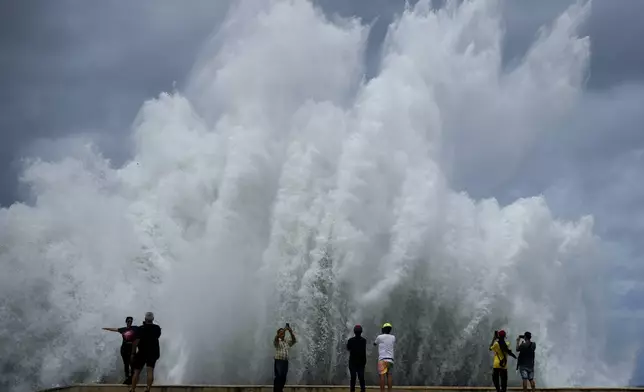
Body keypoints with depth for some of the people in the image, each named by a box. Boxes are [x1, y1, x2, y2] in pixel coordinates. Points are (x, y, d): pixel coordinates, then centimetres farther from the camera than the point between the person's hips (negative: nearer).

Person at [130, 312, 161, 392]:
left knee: (136, 372, 7)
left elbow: (136, 342, -18)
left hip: (141, 353, -2)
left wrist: (133, 353, -13)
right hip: (153, 352, 2)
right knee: (150, 371, -5)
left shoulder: (140, 329, -11)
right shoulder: (157, 328, 1)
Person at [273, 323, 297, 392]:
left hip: (285, 362, 5)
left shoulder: (287, 342, 17)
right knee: (278, 377, -11)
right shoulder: (276, 342, 1)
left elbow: (294, 340, 7)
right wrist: (284, 329, -25)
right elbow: (276, 337, -20)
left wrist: (291, 332, -7)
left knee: (283, 378, 5)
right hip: (278, 361, -5)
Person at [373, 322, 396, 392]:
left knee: (382, 375, -10)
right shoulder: (393, 337, 12)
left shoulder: (380, 337, 1)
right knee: (389, 375, 2)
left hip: (382, 359, -4)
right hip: (390, 359, 4)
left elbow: (374, 344, 21)